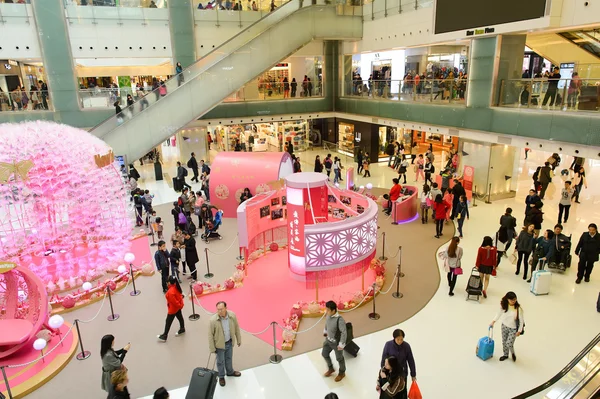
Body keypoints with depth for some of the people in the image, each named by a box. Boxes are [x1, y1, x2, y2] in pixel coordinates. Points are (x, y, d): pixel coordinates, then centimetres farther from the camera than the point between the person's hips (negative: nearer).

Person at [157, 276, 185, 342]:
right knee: (180, 317, 26)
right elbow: (180, 294, 6)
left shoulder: (170, 292, -36)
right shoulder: (176, 286, -10)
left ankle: (164, 336, 21)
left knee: (168, 322, 7)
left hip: (173, 309, -8)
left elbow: (174, 302, -29)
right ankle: (182, 329, 47)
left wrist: (179, 305, -13)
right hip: (178, 306, 8)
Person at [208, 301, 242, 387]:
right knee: (220, 361, 19)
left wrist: (239, 340, 6)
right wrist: (212, 348, -10)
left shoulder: (232, 315, -20)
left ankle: (230, 372, 53)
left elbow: (236, 328, -4)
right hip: (220, 344, -3)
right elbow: (210, 335, -17)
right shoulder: (213, 320, -30)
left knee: (229, 358, 27)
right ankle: (221, 377, 45)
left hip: (230, 342, 3)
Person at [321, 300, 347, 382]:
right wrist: (325, 331, 22)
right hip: (328, 340, 7)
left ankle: (342, 373, 44)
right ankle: (331, 368, 48)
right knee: (324, 354, 21)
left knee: (339, 358, 16)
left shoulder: (340, 319, -37)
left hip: (337, 342, -7)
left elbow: (344, 332, -32)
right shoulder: (328, 315, -14)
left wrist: (341, 344, -26)